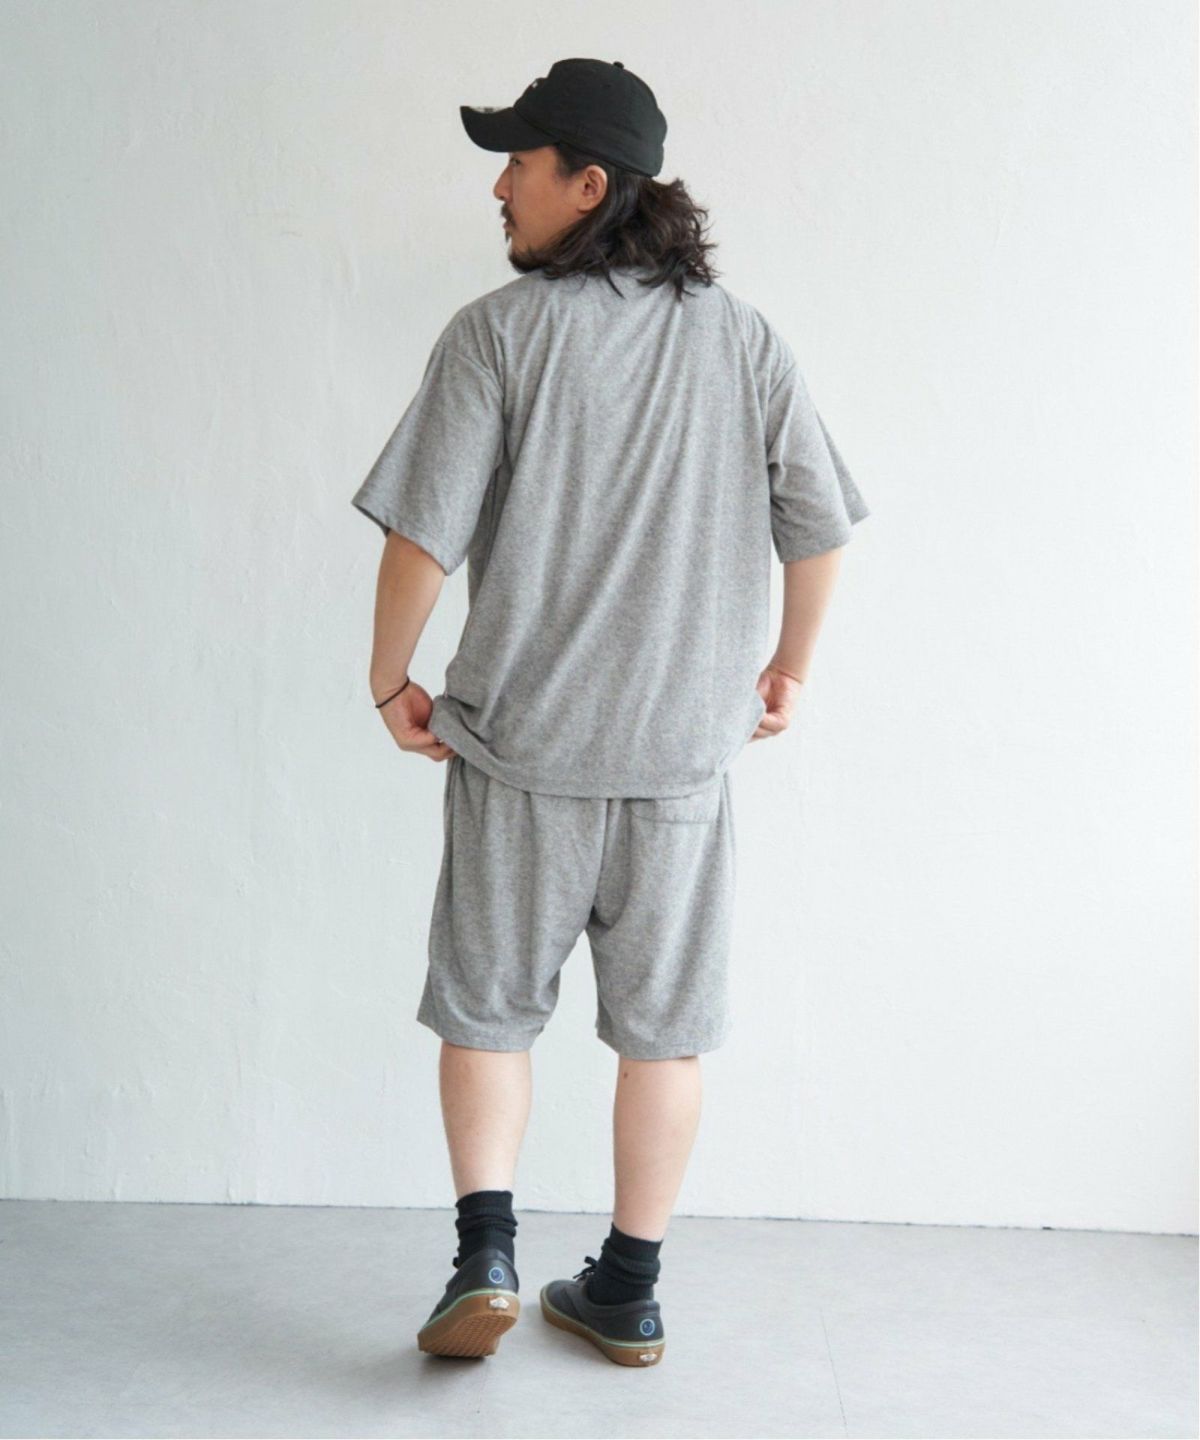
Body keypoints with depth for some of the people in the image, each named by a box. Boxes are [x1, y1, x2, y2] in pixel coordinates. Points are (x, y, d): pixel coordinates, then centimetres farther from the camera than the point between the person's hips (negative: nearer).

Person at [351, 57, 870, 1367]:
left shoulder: (500, 331, -7)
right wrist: (790, 665, 21)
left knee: (486, 1008, 15)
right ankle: (628, 1294, 22)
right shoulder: (745, 339, 4)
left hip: (520, 742, -2)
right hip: (687, 742, 3)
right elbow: (818, 523, 7)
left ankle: (485, 1259, 8)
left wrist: (390, 680, 3)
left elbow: (424, 533, -11)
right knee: (663, 1026, 12)